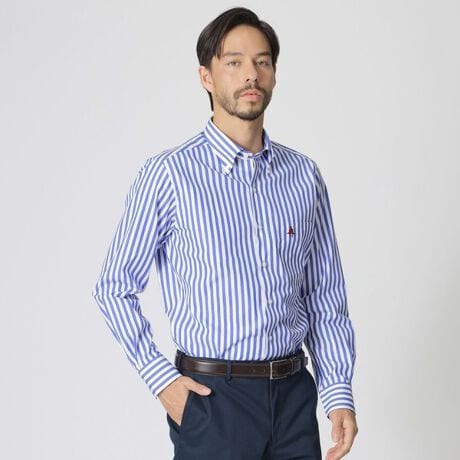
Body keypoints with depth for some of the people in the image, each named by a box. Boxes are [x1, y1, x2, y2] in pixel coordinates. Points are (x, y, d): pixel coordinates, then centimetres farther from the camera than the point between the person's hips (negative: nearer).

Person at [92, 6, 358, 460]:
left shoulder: (304, 175, 4)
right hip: (211, 396, -4)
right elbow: (115, 288, -2)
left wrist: (339, 392, 1)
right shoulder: (168, 174, -8)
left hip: (294, 393, 4)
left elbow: (326, 293, 7)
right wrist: (161, 379, -8)